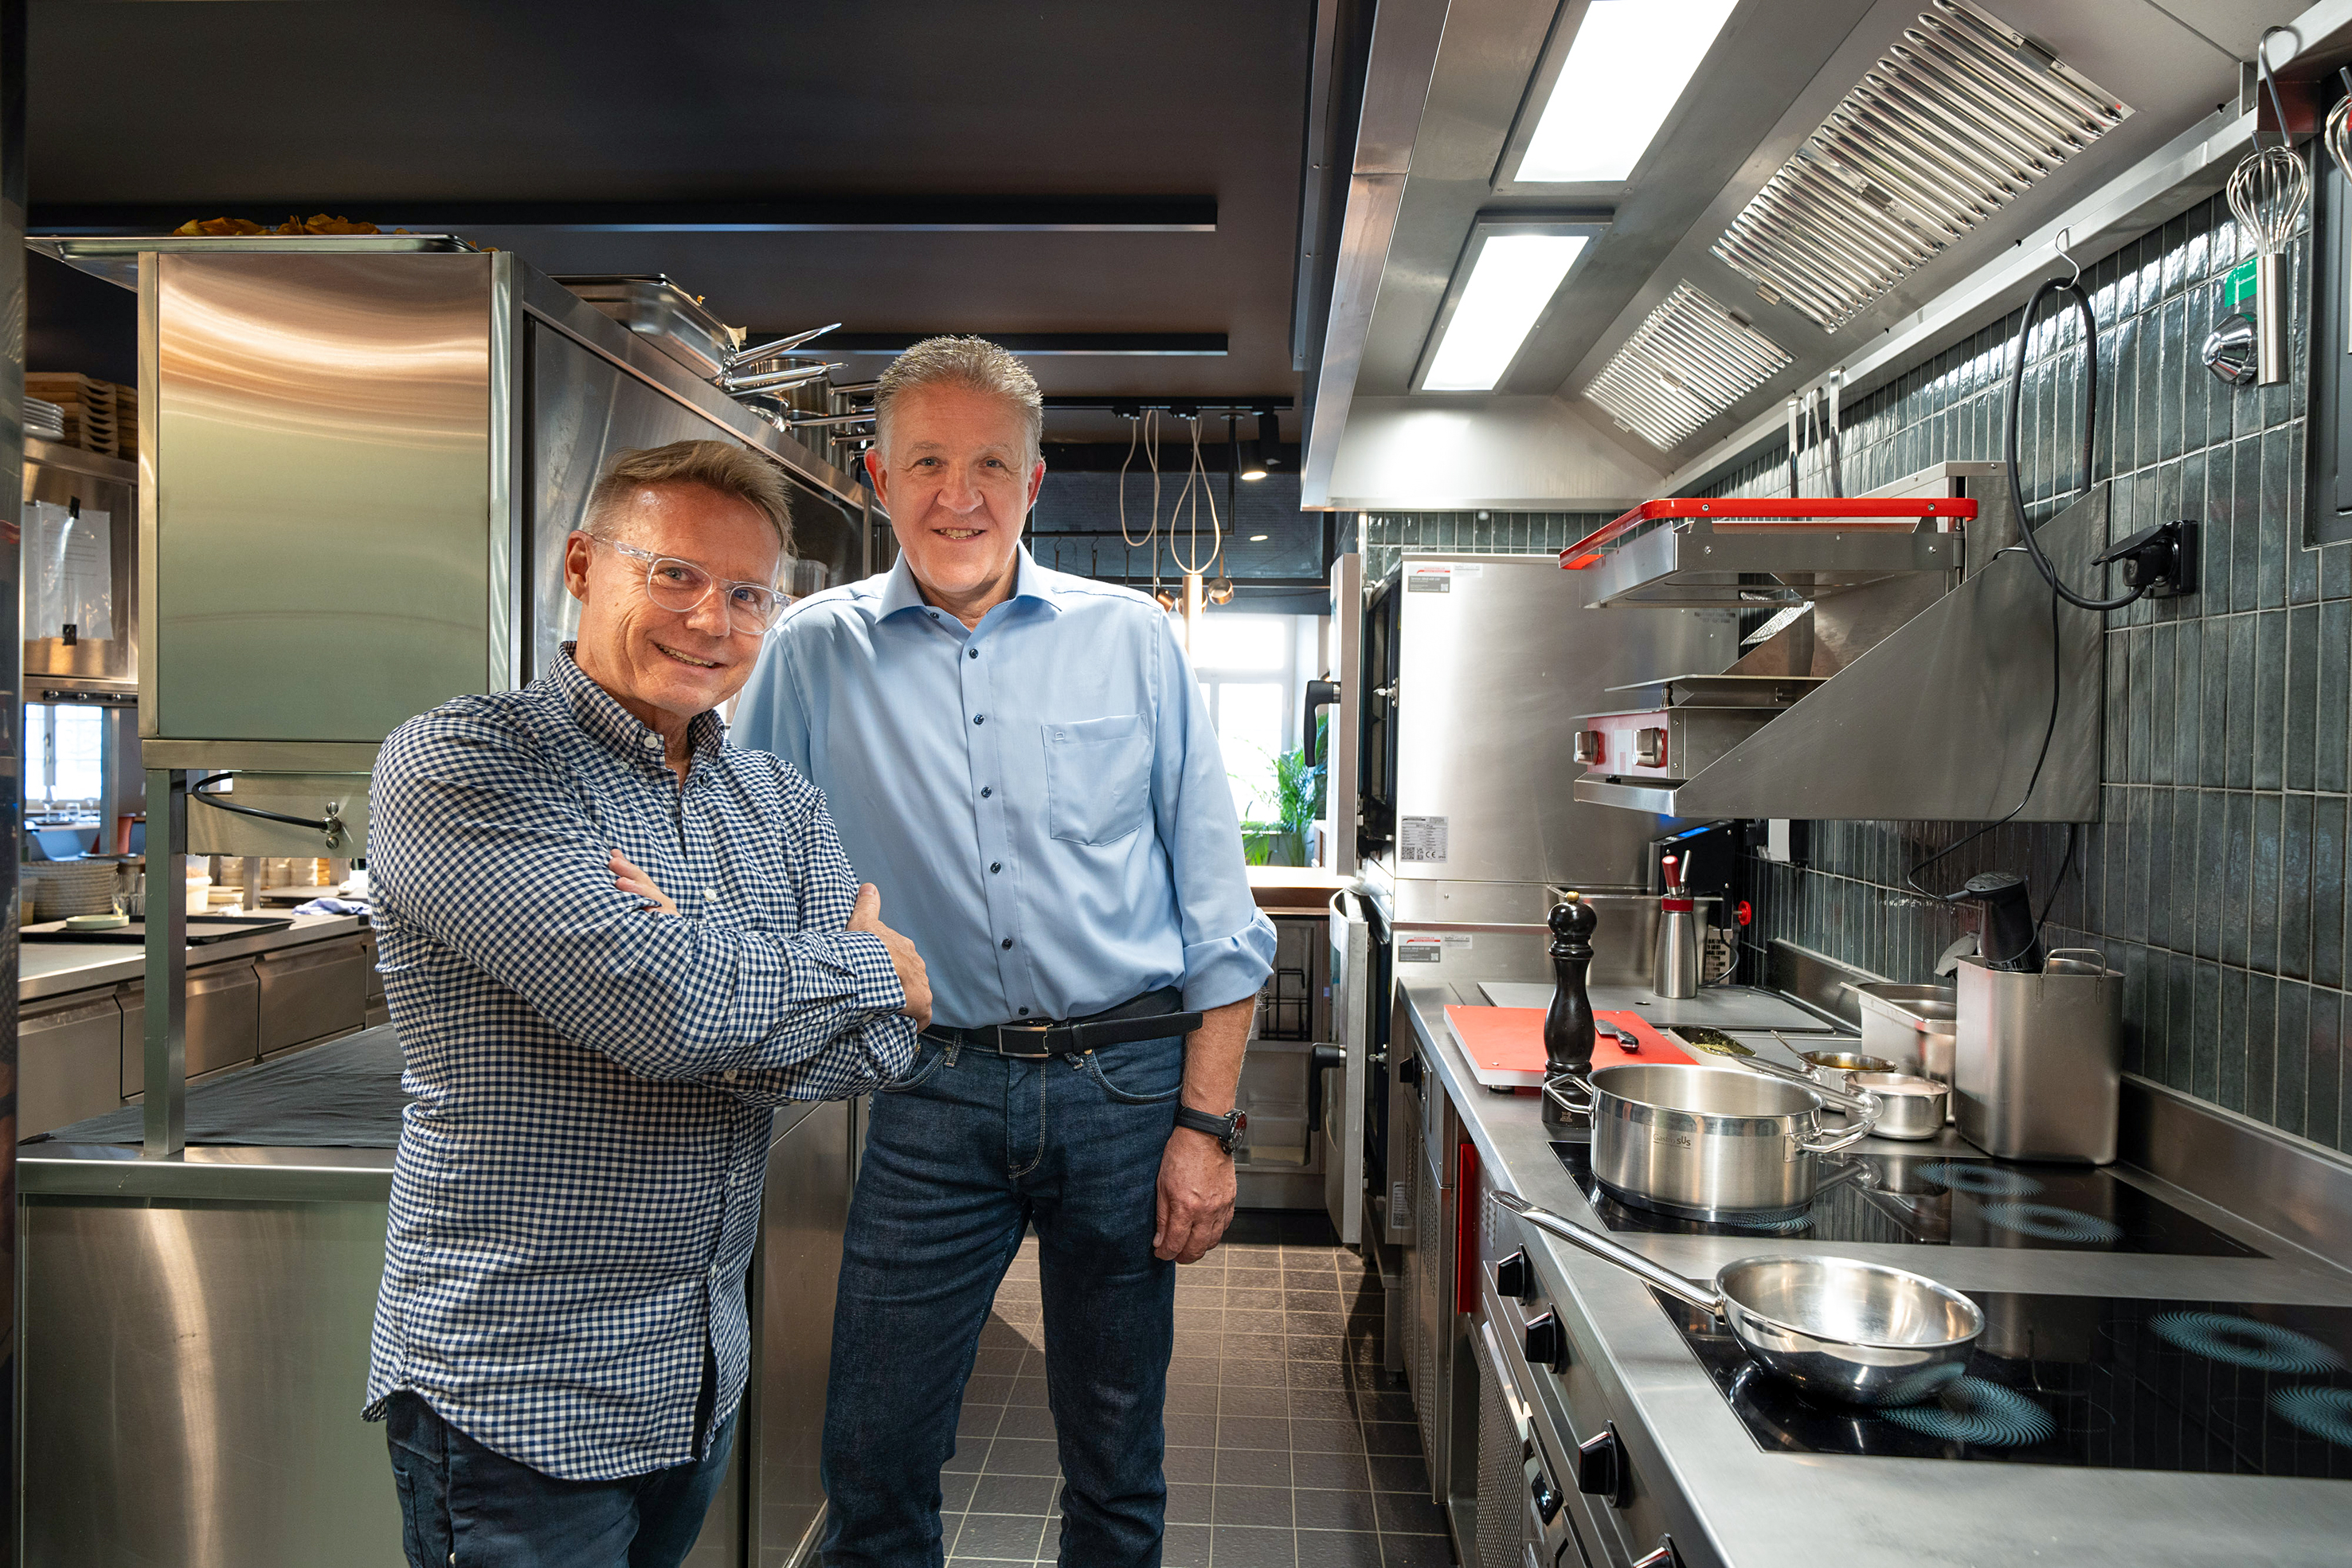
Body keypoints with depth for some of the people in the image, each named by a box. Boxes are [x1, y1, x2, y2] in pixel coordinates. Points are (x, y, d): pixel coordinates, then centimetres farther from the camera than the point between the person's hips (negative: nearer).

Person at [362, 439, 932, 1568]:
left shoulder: (780, 803, 5)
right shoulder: (457, 762, -15)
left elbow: (882, 1044, -6)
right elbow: (663, 1007, -28)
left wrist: (708, 977, -21)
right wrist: (869, 964, -12)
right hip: (516, 1390, -6)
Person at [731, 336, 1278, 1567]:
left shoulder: (1132, 640, 1)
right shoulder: (816, 653, 2)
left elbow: (1216, 910, 1)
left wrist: (1207, 1124, -3)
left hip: (1127, 1085, 0)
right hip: (936, 1095, 0)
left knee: (1117, 1464, 14)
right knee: (872, 1460, 7)